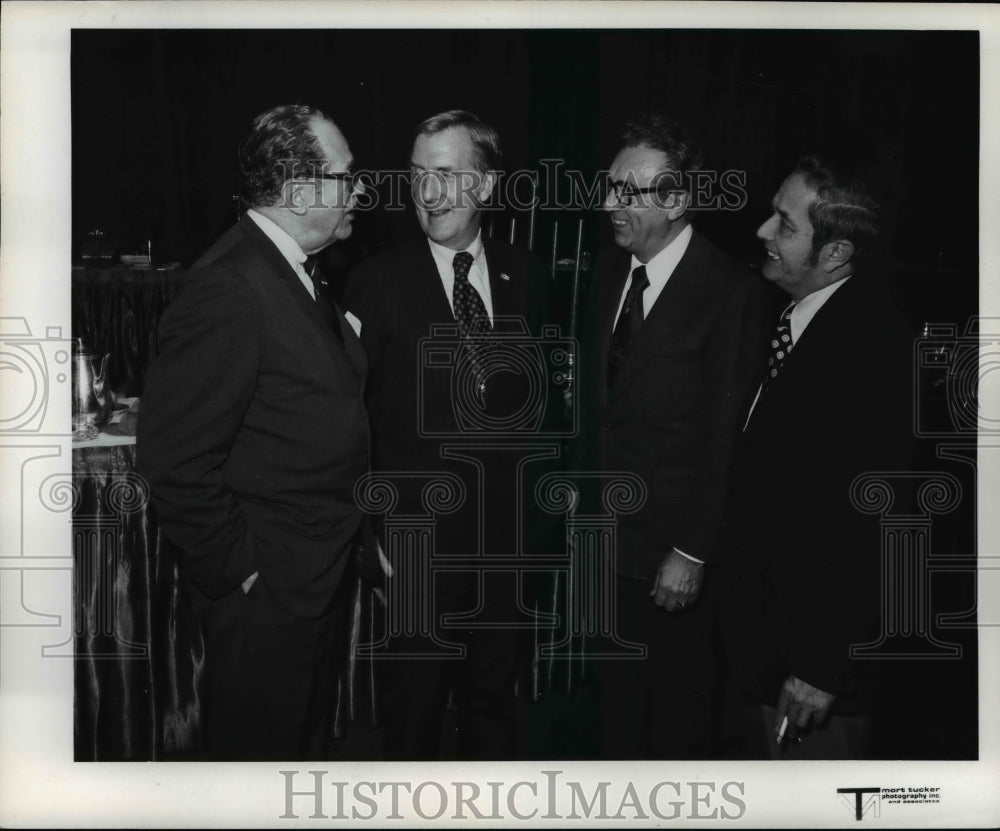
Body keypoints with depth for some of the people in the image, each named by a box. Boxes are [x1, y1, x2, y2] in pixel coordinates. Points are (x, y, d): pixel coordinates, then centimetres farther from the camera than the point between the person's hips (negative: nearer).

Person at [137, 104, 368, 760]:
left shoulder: (296, 276, 8)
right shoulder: (228, 292, -25)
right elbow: (175, 459, -26)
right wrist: (237, 571, -19)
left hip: (314, 582, 9)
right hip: (264, 591, -9)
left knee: (308, 743, 25)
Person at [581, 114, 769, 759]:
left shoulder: (732, 292, -17)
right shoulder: (612, 270, 6)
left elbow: (726, 439, -16)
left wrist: (691, 553, -15)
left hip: (674, 541, -6)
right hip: (608, 530, 6)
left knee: (676, 701, 9)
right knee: (616, 688, 19)